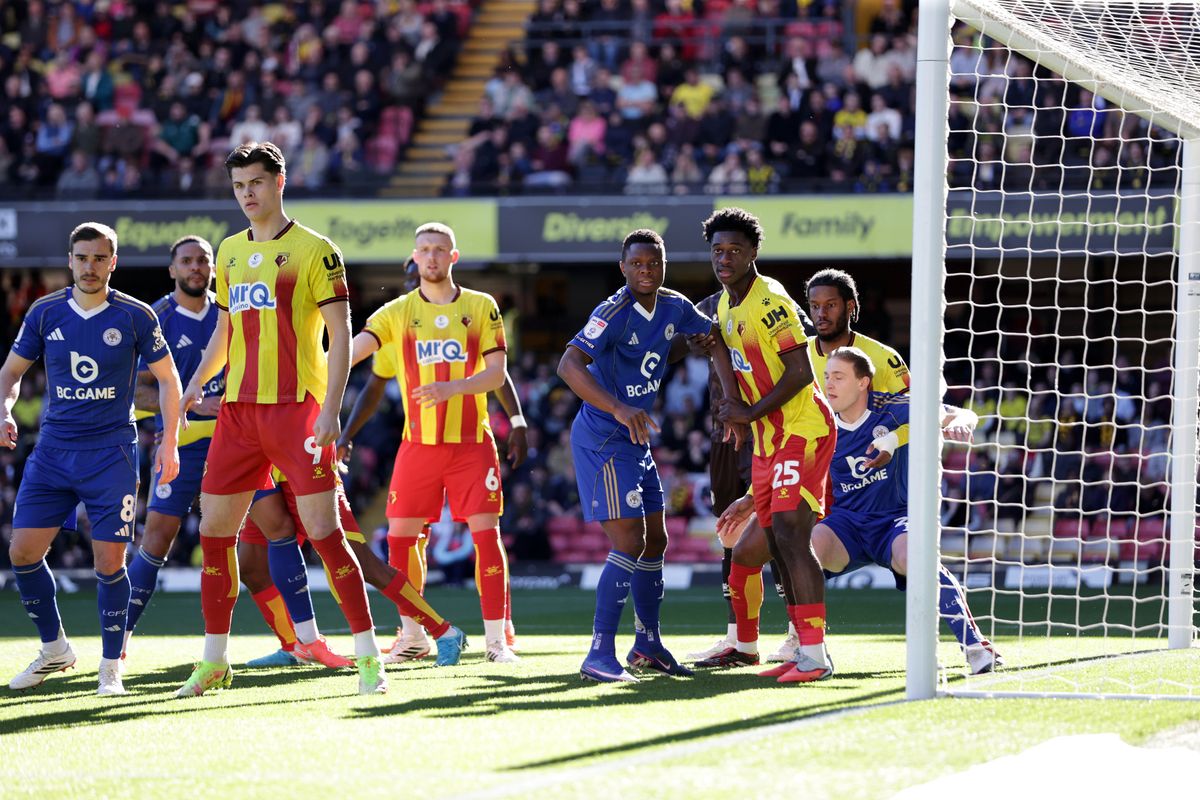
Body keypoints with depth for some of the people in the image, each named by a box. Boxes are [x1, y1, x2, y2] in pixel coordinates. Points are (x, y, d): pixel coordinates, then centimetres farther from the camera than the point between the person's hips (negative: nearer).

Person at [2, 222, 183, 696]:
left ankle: (111, 668, 5)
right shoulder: (45, 313, 3)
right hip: (52, 451, 3)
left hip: (111, 453, -3)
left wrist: (170, 443, -1)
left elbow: (167, 378, 5)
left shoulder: (135, 316, -4)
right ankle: (54, 650, 17)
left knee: (109, 562, -7)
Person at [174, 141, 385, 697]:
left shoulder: (313, 250, -4)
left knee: (323, 532, -11)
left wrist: (331, 410, -15)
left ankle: (368, 656, -5)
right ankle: (214, 661, 14)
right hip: (238, 410, 6)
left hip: (296, 408, -6)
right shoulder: (230, 252, 15)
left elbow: (340, 335, -7)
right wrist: (196, 384, 12)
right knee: (214, 532, 4)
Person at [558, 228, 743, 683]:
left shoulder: (673, 308, 3)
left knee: (654, 541, 14)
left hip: (634, 440, 9)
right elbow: (569, 365, -33)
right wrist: (619, 409, -44)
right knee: (629, 544, -15)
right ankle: (600, 655, -13)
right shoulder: (615, 313, -21)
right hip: (601, 439, -9)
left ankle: (648, 645, 28)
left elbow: (716, 340, 18)